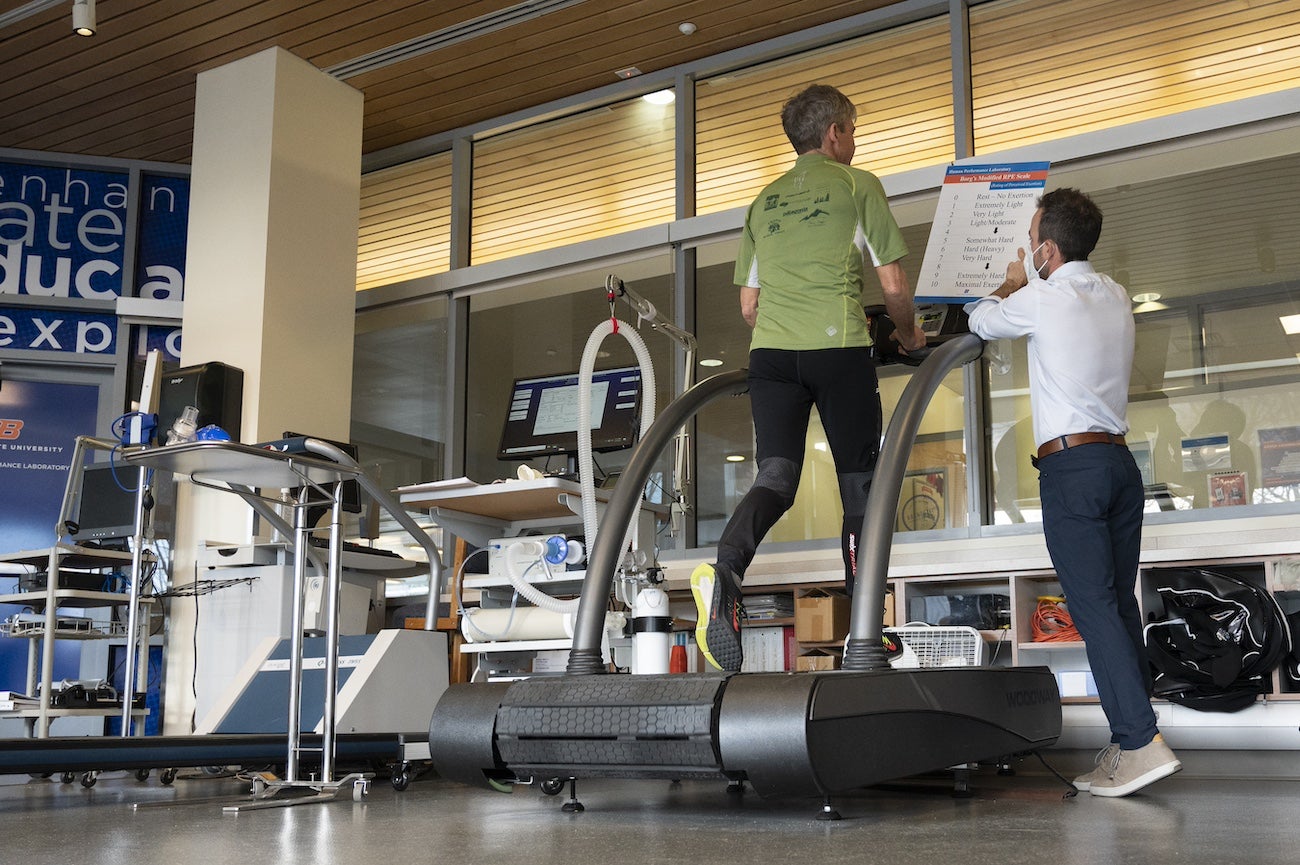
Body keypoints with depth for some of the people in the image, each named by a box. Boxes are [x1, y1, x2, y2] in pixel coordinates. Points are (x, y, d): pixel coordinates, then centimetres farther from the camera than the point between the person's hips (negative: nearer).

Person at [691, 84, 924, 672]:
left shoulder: (764, 201, 22)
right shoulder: (858, 185, 9)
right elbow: (893, 283, 5)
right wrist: (908, 333, 23)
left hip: (770, 352, 4)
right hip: (838, 347, -4)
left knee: (775, 477, 0)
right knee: (859, 482, 5)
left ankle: (724, 570, -30)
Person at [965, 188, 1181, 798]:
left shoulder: (1041, 301, -9)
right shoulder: (1116, 295, 11)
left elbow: (980, 320, 11)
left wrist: (1012, 283, 30)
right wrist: (1031, 282, 48)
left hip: (1070, 466, -7)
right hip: (1120, 460, 7)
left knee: (1094, 608, -9)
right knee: (1121, 605, 9)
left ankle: (1141, 743, -15)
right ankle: (1129, 740, 12)